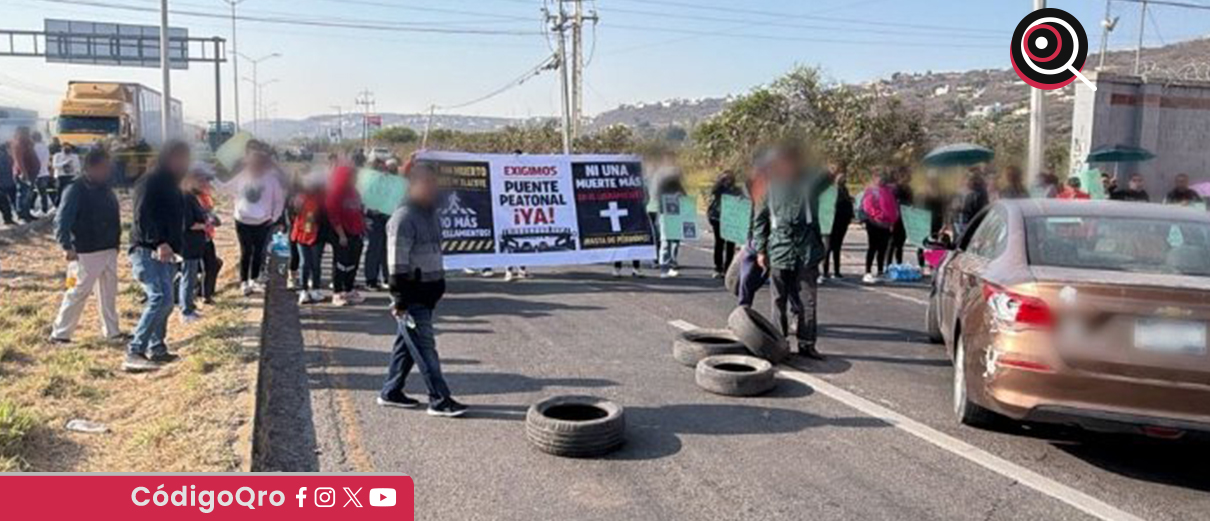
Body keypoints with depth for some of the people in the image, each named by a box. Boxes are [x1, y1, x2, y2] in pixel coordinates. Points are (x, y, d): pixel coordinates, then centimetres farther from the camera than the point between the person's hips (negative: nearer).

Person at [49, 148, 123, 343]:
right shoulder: (76, 191, -12)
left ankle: (112, 331, 22)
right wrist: (66, 246, -25)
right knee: (80, 291, -4)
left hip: (109, 250, 8)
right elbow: (61, 221, -16)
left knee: (109, 291, 13)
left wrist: (116, 242, 12)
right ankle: (60, 333, 7)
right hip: (87, 252, -8)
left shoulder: (106, 190, 11)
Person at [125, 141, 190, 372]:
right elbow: (143, 216, -20)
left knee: (163, 301, 12)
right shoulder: (150, 182, -8)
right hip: (148, 251, -10)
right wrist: (159, 242, -30)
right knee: (161, 298, -20)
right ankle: (134, 353, -19)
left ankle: (157, 349, 22)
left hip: (165, 252, 10)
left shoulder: (172, 186, 21)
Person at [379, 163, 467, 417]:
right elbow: (398, 262, -19)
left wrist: (439, 286, 20)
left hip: (429, 291, 9)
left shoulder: (432, 214, 13)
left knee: (408, 343, 15)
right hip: (412, 294, -9)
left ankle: (391, 392, 26)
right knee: (424, 346, -6)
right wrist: (399, 298, -20)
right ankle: (440, 399, -3)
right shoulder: (403, 218, -16)